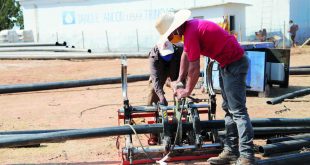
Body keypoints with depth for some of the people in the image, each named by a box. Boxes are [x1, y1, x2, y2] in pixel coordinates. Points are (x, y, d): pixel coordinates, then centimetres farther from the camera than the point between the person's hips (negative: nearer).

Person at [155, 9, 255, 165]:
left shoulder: (191, 33, -22)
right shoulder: (190, 26, 8)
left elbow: (194, 68, -18)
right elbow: (185, 55, 20)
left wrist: (187, 90, -3)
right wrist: (180, 80, 22)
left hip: (234, 64, -11)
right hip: (227, 63, 11)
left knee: (237, 110, -12)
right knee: (228, 109, 12)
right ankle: (231, 151, 16)